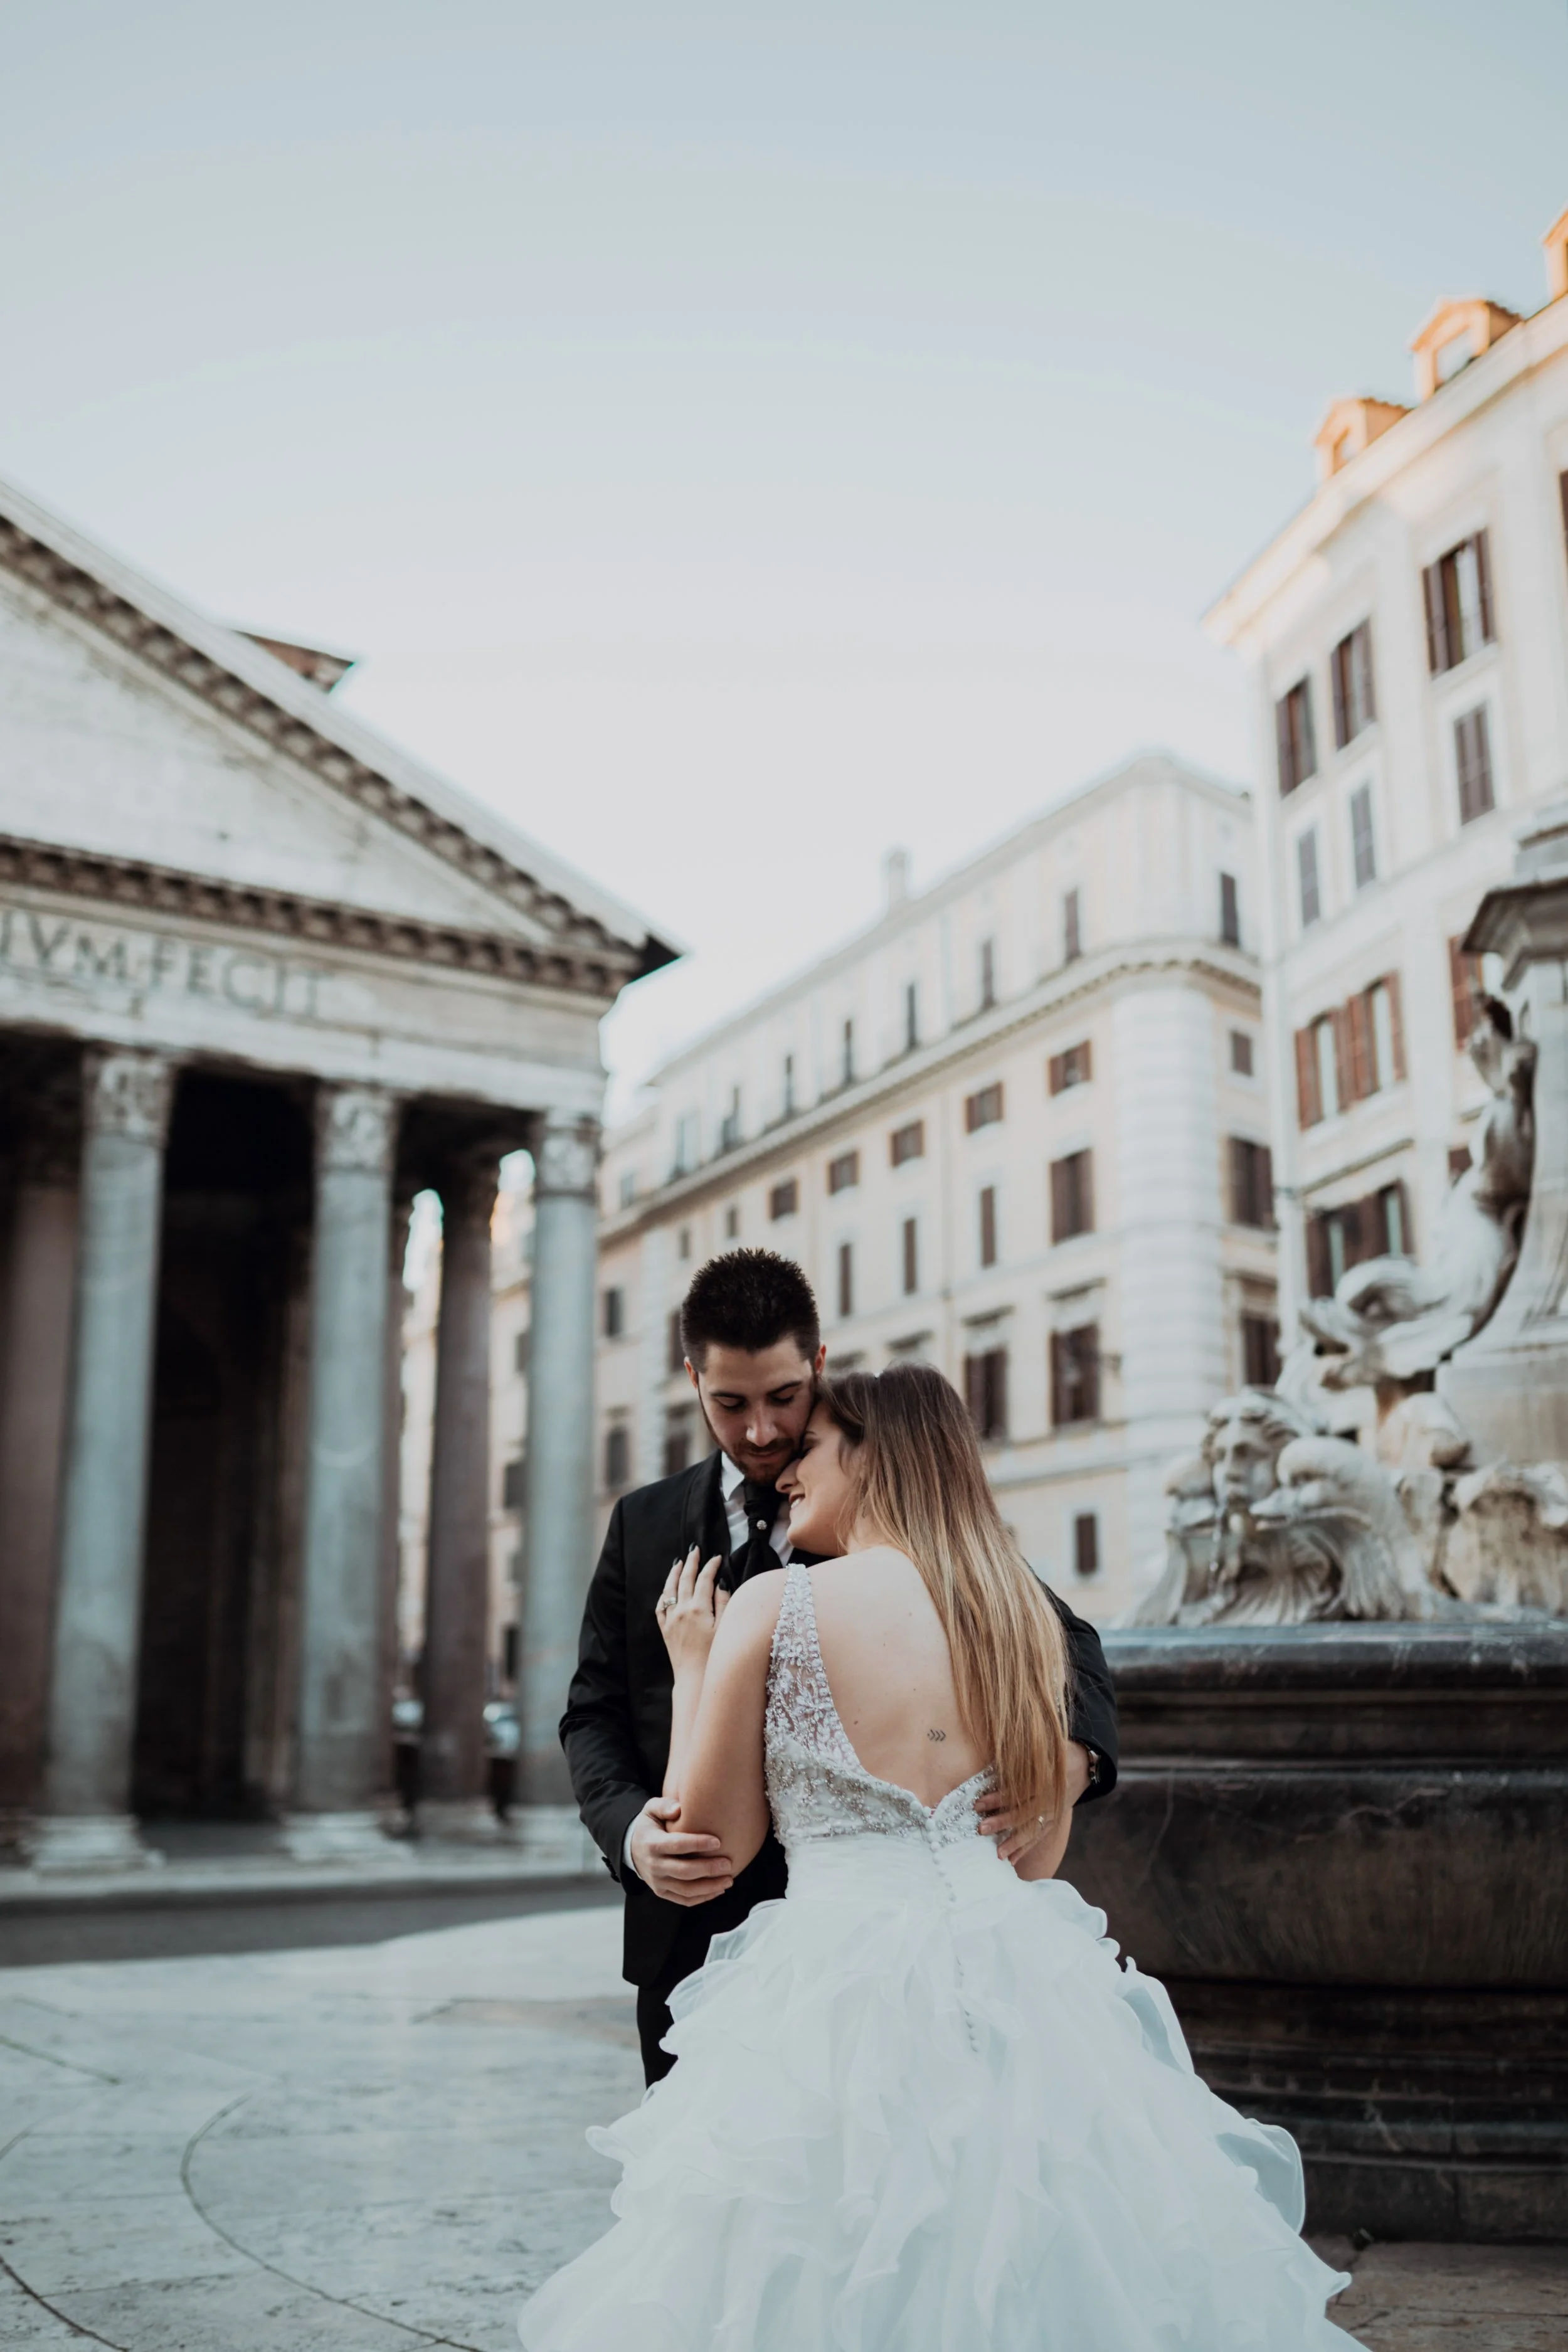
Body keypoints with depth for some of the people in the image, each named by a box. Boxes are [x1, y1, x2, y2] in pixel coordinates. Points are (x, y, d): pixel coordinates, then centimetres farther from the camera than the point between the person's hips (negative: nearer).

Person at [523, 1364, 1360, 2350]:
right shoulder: (1025, 1613, 7)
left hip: (838, 1985, -5)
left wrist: (692, 1666, 11)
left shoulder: (771, 1604, -7)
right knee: (1023, 2266, 15)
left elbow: (713, 1840, 0)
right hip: (1015, 1986, 5)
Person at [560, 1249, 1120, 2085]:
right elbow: (594, 1711, 7)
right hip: (694, 1931, 3)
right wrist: (629, 1831, -13)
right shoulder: (645, 1525, 8)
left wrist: (1073, 1750, -21)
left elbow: (1062, 1639, 1)